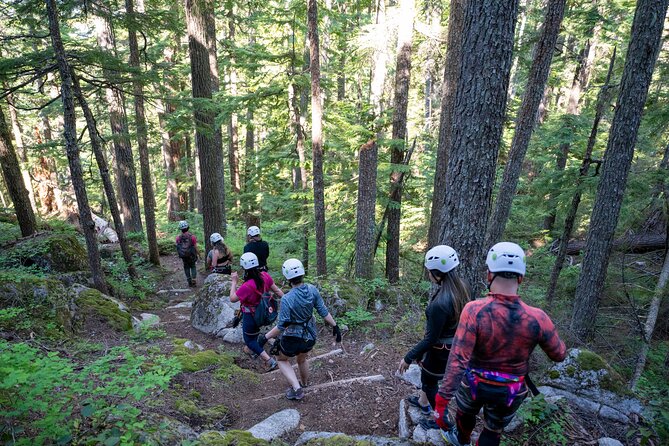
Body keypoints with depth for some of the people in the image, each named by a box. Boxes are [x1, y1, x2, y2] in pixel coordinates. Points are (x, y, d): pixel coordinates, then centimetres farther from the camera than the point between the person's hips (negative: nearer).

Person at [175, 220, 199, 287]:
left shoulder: (178, 238, -12)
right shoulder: (192, 237, -20)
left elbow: (178, 247, -2)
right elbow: (195, 247, -13)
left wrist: (180, 254, 15)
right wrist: (198, 254, 3)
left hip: (183, 256, 2)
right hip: (191, 255, -2)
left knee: (186, 267, 19)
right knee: (193, 267, 18)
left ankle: (189, 282, 22)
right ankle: (194, 281, 8)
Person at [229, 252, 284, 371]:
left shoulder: (247, 286, -34)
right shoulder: (265, 276, -17)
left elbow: (232, 299, -19)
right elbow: (276, 290, -7)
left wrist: (234, 282, -12)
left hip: (251, 316, -7)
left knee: (249, 340, 13)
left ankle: (269, 360, 5)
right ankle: (254, 349, 52)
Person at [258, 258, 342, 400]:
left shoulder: (287, 299, -30)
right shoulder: (312, 290, -17)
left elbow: (281, 326, -24)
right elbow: (323, 312, -10)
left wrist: (265, 337, -12)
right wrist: (335, 326, 3)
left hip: (292, 338, -5)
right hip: (310, 336, 5)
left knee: (282, 360, 26)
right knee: (302, 360, 34)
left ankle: (297, 389, 14)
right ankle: (304, 384, 56)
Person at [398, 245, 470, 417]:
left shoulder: (440, 303, -36)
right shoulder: (460, 286, -12)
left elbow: (431, 339, -26)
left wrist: (408, 358, -14)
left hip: (441, 350, -8)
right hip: (453, 343, 8)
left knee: (430, 382, 19)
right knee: (425, 369, 31)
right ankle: (423, 402, 55)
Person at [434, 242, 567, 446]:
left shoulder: (474, 310, -30)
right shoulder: (537, 318, -23)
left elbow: (457, 360, -34)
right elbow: (559, 355, -4)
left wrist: (442, 400, -28)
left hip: (474, 383, 0)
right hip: (510, 391, 1)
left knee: (465, 412, 32)